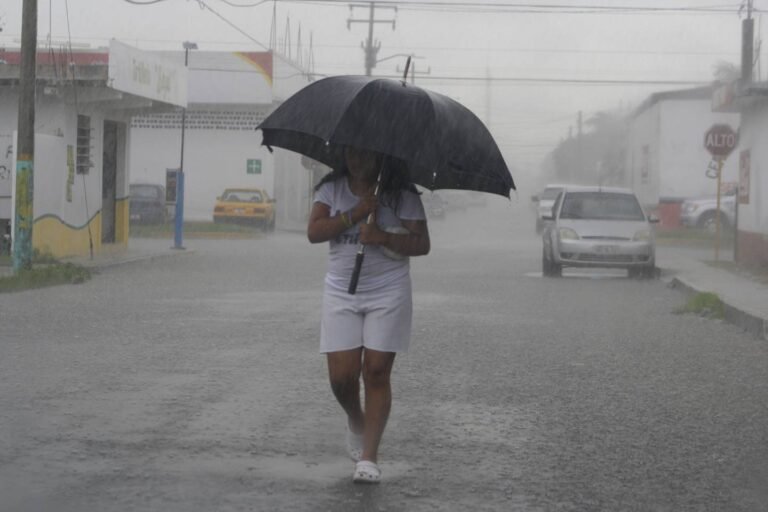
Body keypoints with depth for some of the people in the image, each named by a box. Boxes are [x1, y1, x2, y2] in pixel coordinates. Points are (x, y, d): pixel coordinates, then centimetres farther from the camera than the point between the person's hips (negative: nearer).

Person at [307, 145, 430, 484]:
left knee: (376, 372, -4)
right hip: (341, 292, 2)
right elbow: (314, 232, -7)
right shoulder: (332, 188, 5)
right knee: (342, 375, -2)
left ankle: (369, 456, 1)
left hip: (388, 293, -2)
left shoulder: (402, 194, -2)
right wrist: (355, 214, -17)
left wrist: (383, 237, -21)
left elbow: (421, 244, -5)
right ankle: (356, 422, 32)